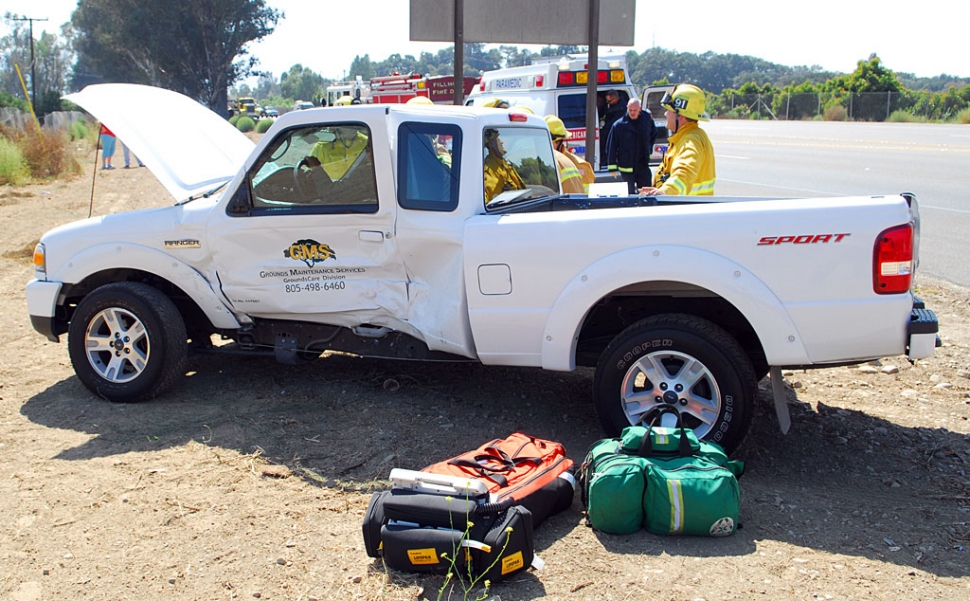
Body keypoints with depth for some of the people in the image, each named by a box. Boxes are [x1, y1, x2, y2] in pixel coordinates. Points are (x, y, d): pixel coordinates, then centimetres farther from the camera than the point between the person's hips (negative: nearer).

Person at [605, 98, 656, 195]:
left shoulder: (647, 119, 0)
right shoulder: (619, 125, -9)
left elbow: (654, 133, 21)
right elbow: (611, 146, -8)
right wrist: (612, 167, -10)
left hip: (643, 166, 3)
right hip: (627, 168, -3)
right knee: (629, 194, 4)